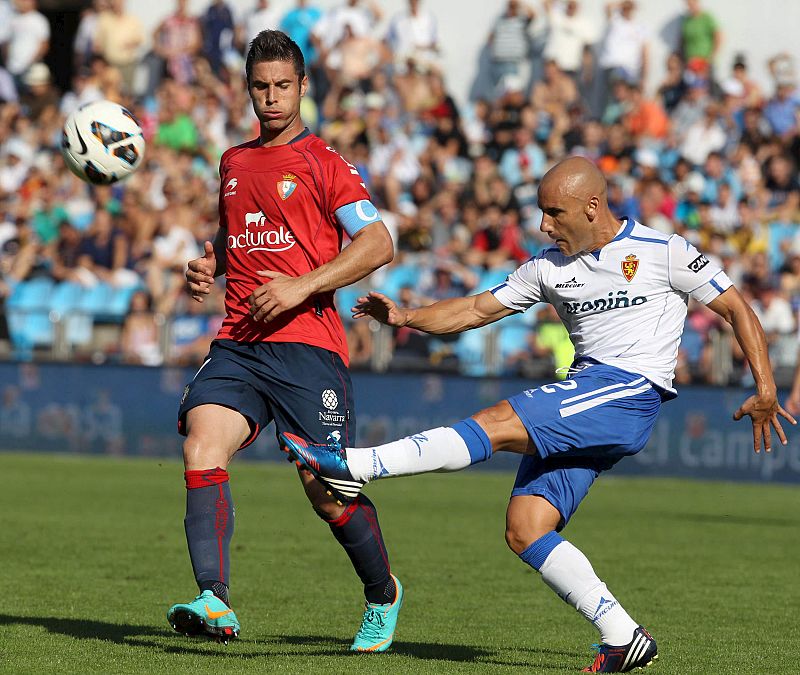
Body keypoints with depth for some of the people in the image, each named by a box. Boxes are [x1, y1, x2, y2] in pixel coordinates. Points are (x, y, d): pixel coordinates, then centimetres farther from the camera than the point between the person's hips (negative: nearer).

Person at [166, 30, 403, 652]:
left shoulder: (322, 163, 1)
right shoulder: (233, 162, 20)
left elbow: (377, 244, -7)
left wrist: (304, 285, -16)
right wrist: (209, 264, 13)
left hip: (306, 344, -5)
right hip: (239, 343, 5)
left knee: (326, 487, -5)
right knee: (202, 446, -20)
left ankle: (383, 595, 23)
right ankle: (215, 604, -30)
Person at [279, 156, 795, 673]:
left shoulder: (663, 252, 0)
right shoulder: (551, 267, 16)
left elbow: (736, 308, 5)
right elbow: (480, 309, 17)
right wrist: (406, 317, 3)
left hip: (631, 393, -8)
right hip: (580, 410, 8)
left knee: (497, 425, -22)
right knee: (524, 529, -7)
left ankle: (354, 466, -23)